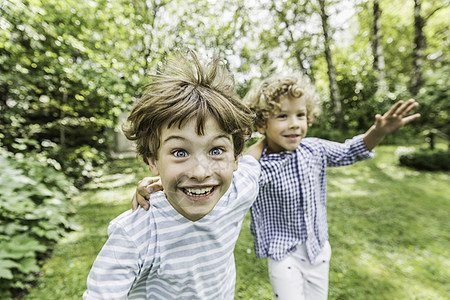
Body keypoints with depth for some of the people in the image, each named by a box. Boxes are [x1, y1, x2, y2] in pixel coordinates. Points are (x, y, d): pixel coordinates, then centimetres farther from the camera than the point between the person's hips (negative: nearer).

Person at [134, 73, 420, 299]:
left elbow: (350, 151, 3)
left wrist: (379, 131, -16)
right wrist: (153, 185, -47)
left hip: (319, 248, 6)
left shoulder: (315, 149, -12)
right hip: (284, 255, -5)